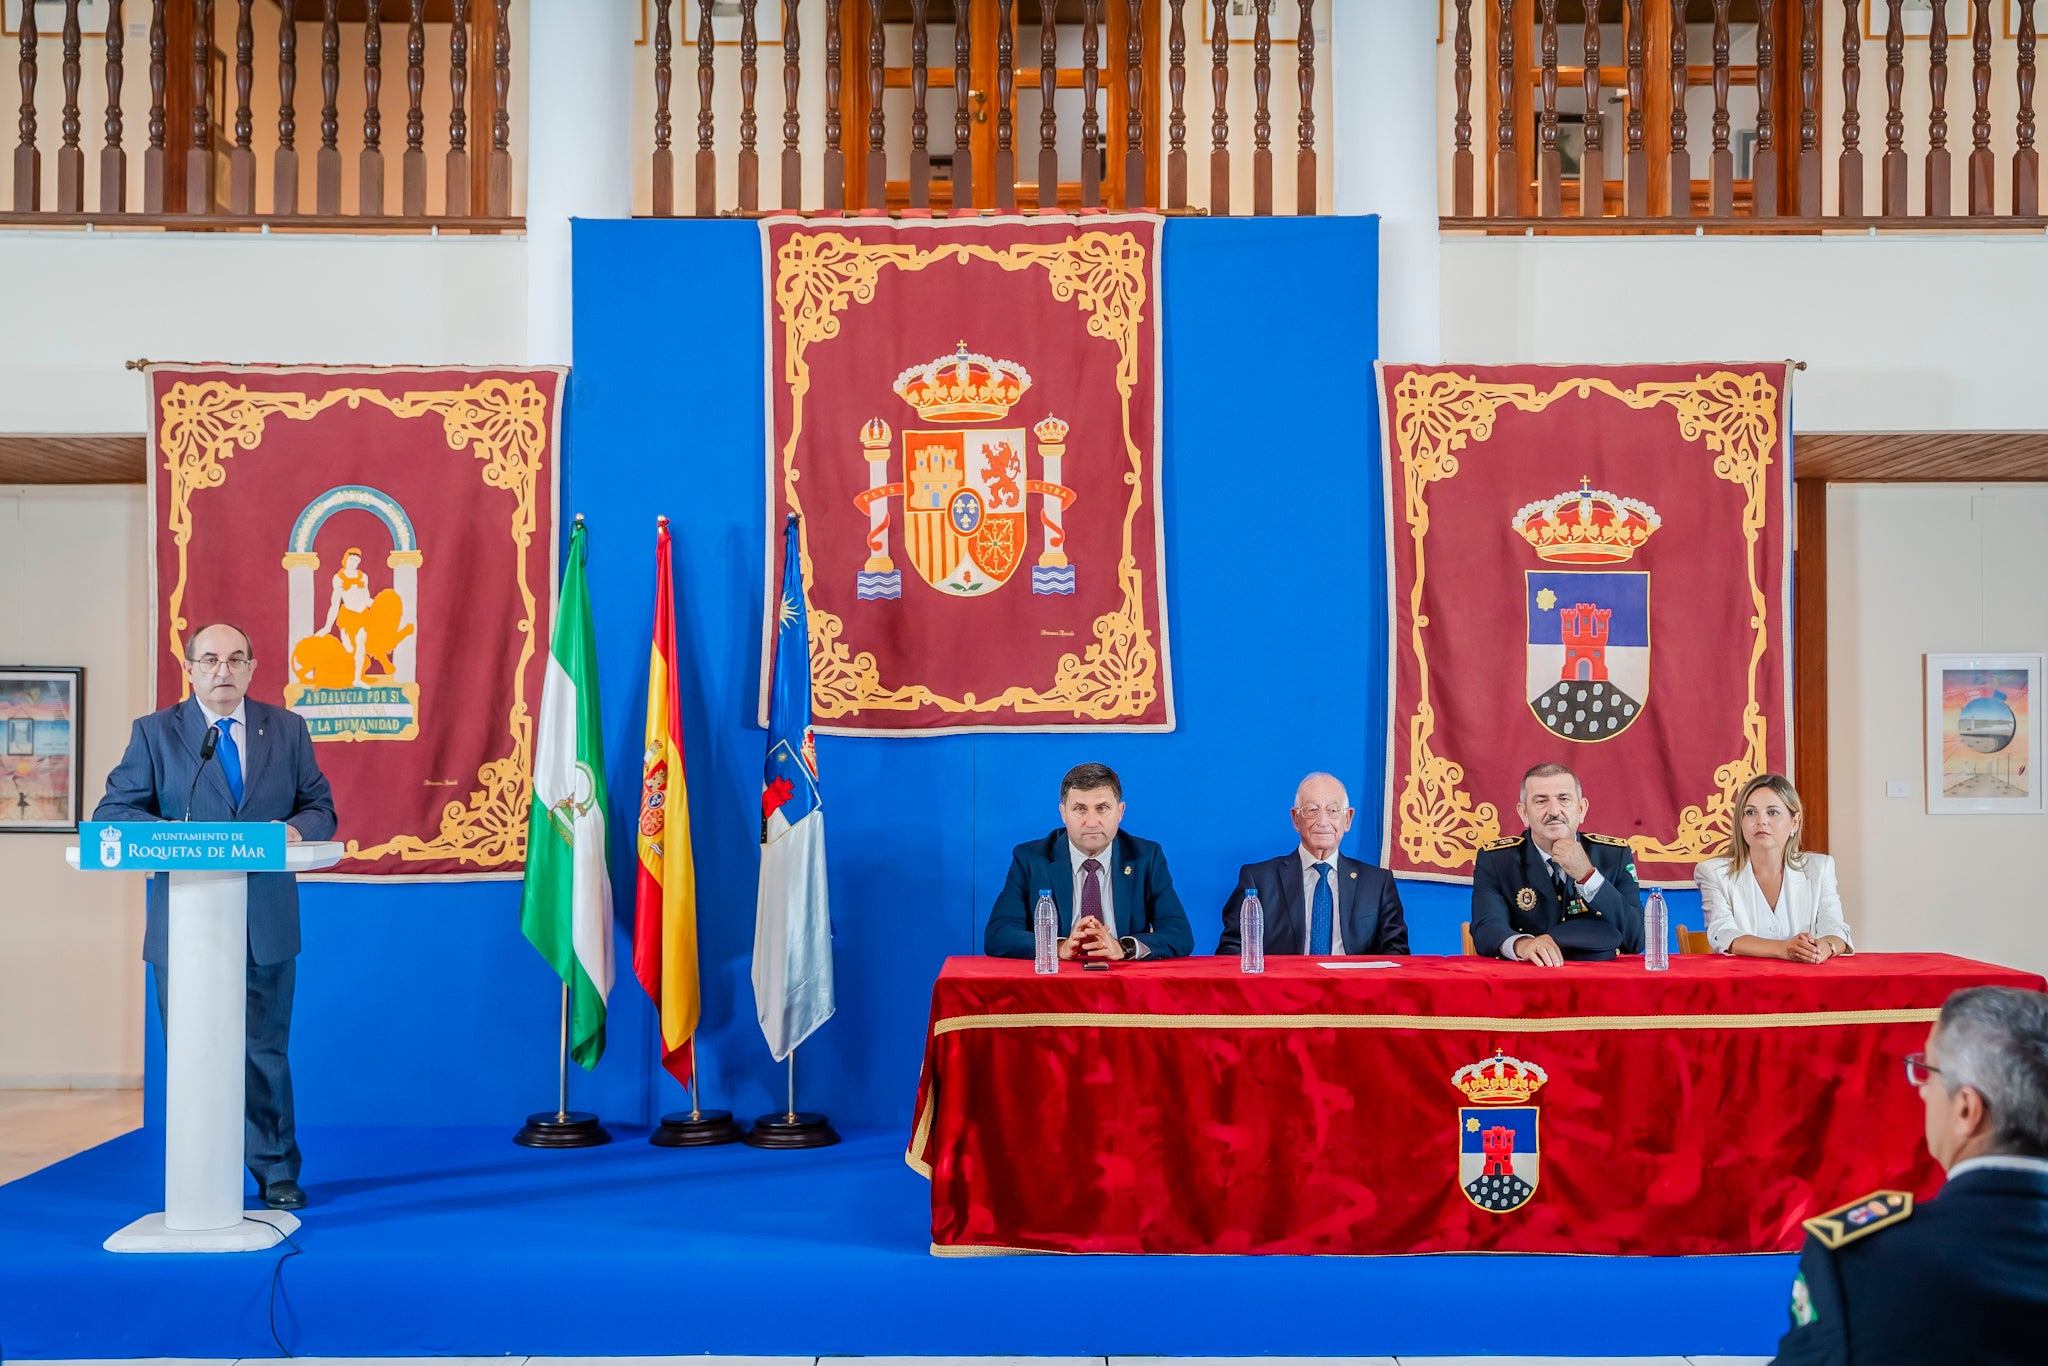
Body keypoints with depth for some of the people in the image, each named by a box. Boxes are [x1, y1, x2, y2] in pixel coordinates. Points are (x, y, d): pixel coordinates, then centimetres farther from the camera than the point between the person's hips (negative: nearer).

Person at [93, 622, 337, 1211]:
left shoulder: (288, 729, 8)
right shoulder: (154, 732, 3)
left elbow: (322, 808, 9)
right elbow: (112, 813, 0)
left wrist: (295, 828, -15)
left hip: (265, 924, 1)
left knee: (266, 1053, 9)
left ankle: (276, 1174, 21)